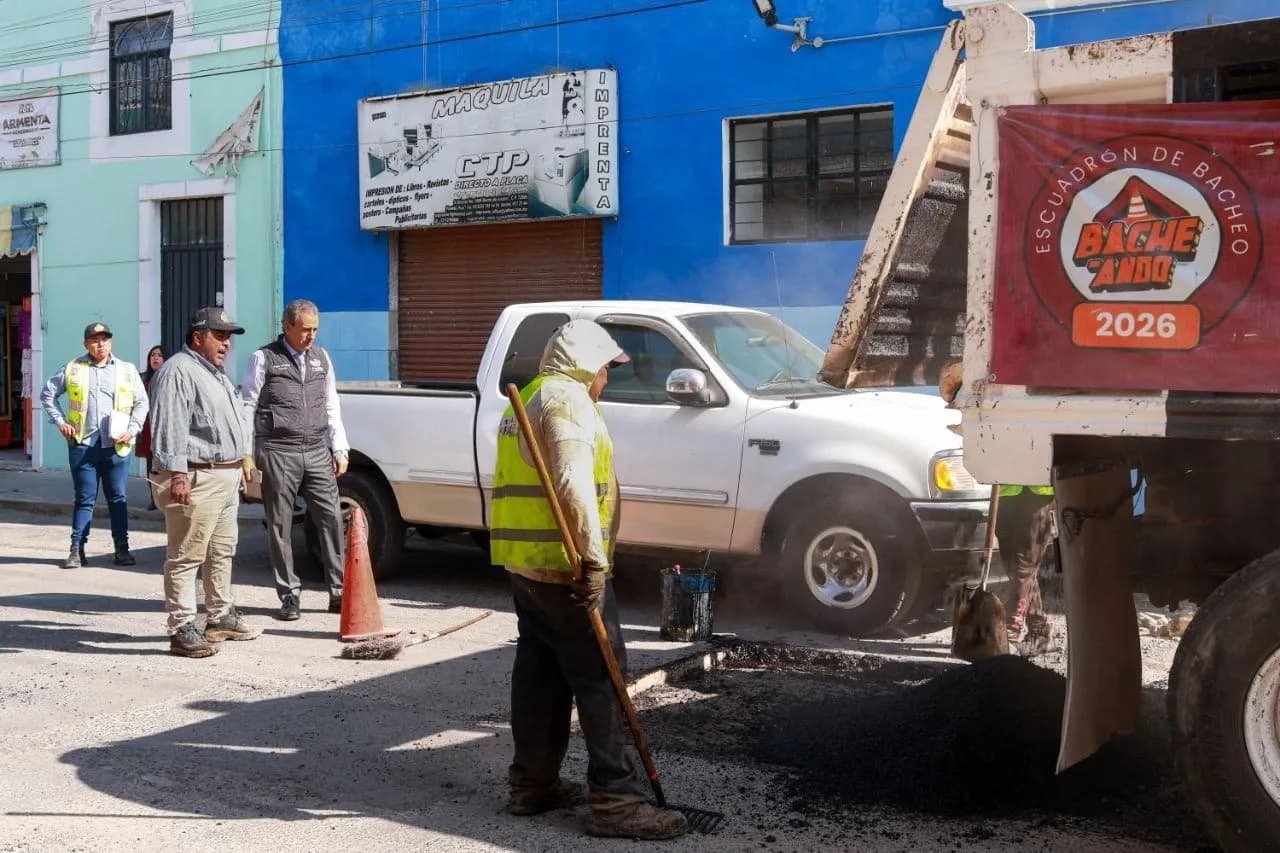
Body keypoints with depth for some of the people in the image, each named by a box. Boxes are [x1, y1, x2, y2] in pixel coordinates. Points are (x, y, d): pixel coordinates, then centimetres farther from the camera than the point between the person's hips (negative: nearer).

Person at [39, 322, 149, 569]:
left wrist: (132, 429, -1)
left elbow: (141, 402, 11)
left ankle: (122, 548, 12)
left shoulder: (127, 370, 6)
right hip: (82, 444, 0)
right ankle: (77, 550, 9)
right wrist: (60, 421, 5)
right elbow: (48, 394, 15)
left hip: (116, 445, 0)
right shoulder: (72, 369, 5)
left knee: (118, 498, 6)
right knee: (84, 499, 4)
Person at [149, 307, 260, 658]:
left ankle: (221, 617, 29)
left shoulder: (216, 374, 20)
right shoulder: (178, 371, -12)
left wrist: (240, 462, 27)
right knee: (186, 557, -8)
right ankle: (182, 630, -6)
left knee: (222, 551, 18)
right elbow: (169, 427, -21)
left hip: (226, 478, 11)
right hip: (196, 479, -11)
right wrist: (177, 473, -26)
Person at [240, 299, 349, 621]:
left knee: (332, 518, -2)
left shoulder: (321, 358, 14)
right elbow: (247, 407, 0)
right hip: (278, 453, -4)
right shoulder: (264, 359, -1)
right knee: (280, 526, 2)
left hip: (317, 451, 4)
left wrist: (340, 449, 13)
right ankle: (290, 595, 11)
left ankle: (339, 591, 5)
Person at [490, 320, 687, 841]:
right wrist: (594, 559, -24)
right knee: (601, 676, -7)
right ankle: (615, 799, -6)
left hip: (524, 560, 10)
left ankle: (532, 783, 19)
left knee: (540, 672, 14)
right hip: (561, 564, -10)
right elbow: (573, 483, -23)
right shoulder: (567, 397, -11)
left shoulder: (529, 398, 21)